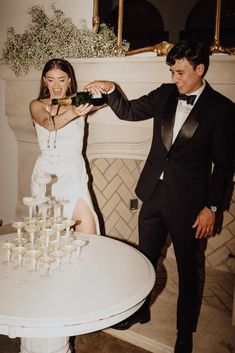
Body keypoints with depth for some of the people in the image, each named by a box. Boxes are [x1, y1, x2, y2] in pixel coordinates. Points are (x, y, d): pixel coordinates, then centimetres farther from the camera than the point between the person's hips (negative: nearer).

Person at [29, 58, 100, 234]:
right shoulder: (37, 105, 5)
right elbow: (49, 124, -17)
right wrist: (72, 114, -36)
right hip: (46, 175, 0)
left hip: (74, 175, 1)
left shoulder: (79, 103, 10)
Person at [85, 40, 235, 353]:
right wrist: (111, 90, -7)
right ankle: (139, 310, 44)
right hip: (154, 193, 5)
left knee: (189, 269, 12)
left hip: (188, 201, -4)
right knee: (145, 258, 20)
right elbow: (129, 111, 10)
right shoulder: (165, 94, 4)